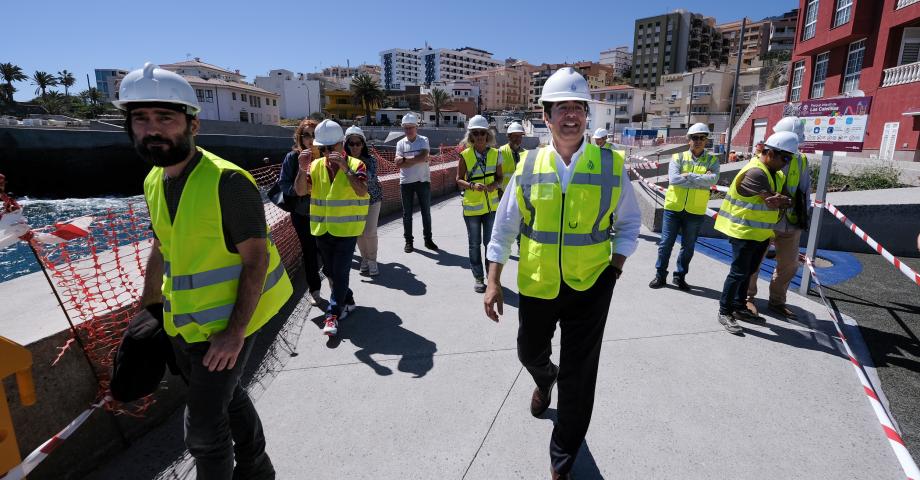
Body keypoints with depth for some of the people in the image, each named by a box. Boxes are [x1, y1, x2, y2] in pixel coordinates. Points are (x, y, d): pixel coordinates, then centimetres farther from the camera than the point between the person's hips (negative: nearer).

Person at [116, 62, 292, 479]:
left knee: (203, 427, 2)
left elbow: (256, 259, -22)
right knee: (227, 396, 24)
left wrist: (236, 331, -23)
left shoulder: (228, 182, -22)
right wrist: (150, 305, 15)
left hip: (226, 324, -8)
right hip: (182, 321, 8)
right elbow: (161, 249, 14)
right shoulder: (153, 182, 2)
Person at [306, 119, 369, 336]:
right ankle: (347, 301, 36)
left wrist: (345, 168, -30)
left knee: (340, 272, -5)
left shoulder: (355, 164, -7)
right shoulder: (316, 165, 4)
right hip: (322, 229, 5)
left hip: (346, 229, -5)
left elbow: (361, 191, -22)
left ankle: (333, 314, 5)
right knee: (331, 271, 16)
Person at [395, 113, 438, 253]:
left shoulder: (423, 140, 0)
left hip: (423, 181, -1)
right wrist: (416, 159, -17)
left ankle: (428, 239, 20)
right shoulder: (400, 143, 4)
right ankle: (408, 241, 18)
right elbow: (398, 163, -8)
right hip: (406, 182, 1)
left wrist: (406, 159, -14)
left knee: (426, 211, 7)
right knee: (407, 213, 6)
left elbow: (423, 157, -18)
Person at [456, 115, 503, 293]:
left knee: (491, 242, 9)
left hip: (491, 205, 2)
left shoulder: (495, 154, 0)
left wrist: (495, 184, -13)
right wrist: (472, 186, -23)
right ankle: (478, 278, 22)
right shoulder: (465, 155, -7)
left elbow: (499, 177, 9)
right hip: (472, 206, -1)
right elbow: (459, 181, -4)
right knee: (475, 244, 8)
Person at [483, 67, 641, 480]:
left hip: (591, 287, -1)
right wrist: (493, 282, -3)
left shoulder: (611, 165, -6)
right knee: (530, 351, 22)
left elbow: (629, 224, 6)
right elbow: (504, 227, 0)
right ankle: (544, 380, 62)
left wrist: (614, 268, -4)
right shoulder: (528, 166, -4)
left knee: (578, 377, 6)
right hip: (536, 284, 2)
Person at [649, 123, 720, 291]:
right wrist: (701, 181, -15)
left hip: (696, 211, 1)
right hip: (673, 208, -1)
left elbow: (713, 179, -16)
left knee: (688, 247, 11)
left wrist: (688, 175, -18)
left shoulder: (712, 160, 4)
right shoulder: (678, 157, 1)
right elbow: (673, 179, -16)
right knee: (666, 243, 5)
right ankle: (660, 275, 18)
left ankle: (680, 276, 26)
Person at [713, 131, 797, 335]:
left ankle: (739, 307, 30)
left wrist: (784, 200, -12)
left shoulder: (774, 172, 12)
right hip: (744, 232, -9)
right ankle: (724, 312, 6)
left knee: (748, 272, 17)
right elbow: (772, 202, -21)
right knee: (738, 273, -5)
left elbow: (778, 199, 8)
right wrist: (788, 201, -3)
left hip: (761, 232, 10)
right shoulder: (755, 172, -20)